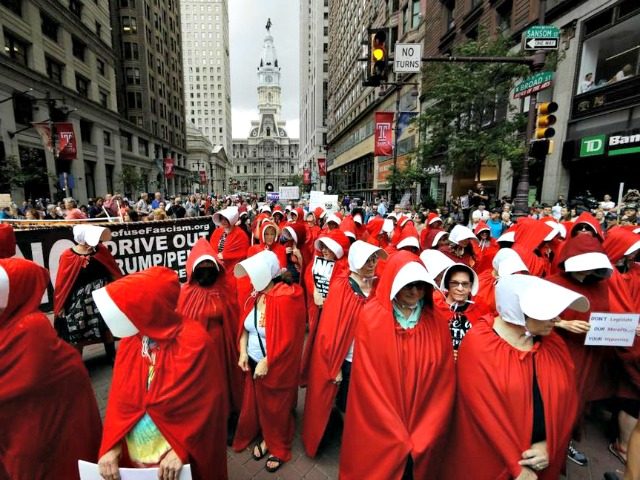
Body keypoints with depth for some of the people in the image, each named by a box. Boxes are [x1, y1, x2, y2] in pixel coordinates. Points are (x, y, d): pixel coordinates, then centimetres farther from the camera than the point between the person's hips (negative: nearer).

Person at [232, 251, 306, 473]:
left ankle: (279, 448, 41)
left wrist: (266, 363, -18)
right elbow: (245, 327, 5)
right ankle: (266, 439, 49)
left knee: (277, 408, 16)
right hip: (254, 363, 6)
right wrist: (243, 352, -4)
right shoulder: (255, 295, -4)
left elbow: (286, 339, -23)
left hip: (276, 367, -6)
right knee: (259, 404, 23)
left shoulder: (285, 298, -27)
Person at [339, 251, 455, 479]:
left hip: (421, 435, 2)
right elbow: (368, 382, -15)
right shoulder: (371, 317, -16)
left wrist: (421, 439, -8)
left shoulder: (437, 324, -8)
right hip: (376, 432, -2)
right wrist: (398, 440, -13)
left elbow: (444, 386, -4)